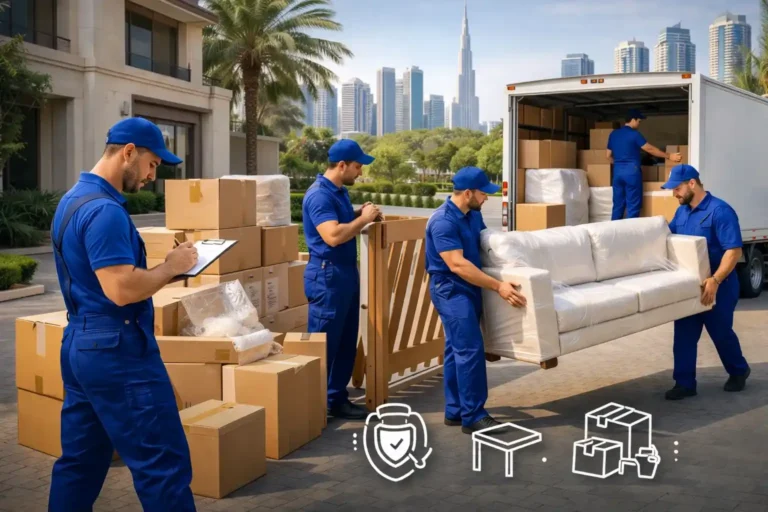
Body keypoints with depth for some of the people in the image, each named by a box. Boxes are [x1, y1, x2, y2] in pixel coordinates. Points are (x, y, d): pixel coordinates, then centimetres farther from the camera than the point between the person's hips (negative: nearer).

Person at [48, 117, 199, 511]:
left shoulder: (74, 199, 14)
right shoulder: (103, 209, -19)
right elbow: (122, 290, -26)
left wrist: (161, 268, 10)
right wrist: (171, 267, -11)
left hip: (80, 344, 11)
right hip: (116, 350, -10)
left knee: (79, 461, 15)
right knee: (163, 462, -4)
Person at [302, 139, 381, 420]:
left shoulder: (340, 191, 11)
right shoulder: (320, 195, -19)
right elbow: (333, 236, -29)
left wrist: (359, 213, 5)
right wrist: (363, 219, -17)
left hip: (346, 273, 10)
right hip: (328, 276, -10)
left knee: (346, 342, 13)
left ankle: (337, 399, 22)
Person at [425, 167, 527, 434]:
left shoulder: (474, 214, 7)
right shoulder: (443, 221, -21)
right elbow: (457, 264, -27)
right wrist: (498, 286, -29)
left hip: (468, 288, 9)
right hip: (450, 289, -9)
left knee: (457, 350, 12)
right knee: (471, 350, -12)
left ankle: (455, 411, 18)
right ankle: (473, 416, -6)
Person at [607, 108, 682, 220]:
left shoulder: (613, 134, 10)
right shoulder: (634, 134, -7)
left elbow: (609, 156, 15)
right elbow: (650, 149, -4)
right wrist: (669, 156, 3)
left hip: (617, 171, 6)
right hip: (632, 171, -6)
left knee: (618, 205, 9)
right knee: (633, 205, 0)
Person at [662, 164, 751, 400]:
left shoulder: (720, 211, -19)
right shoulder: (682, 211, 5)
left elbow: (734, 250, -25)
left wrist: (715, 280, -34)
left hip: (717, 286, -6)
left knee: (721, 332, 10)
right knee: (684, 334, 2)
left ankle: (739, 371, 34)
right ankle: (685, 383, 9)